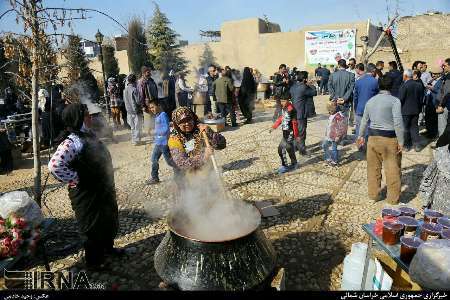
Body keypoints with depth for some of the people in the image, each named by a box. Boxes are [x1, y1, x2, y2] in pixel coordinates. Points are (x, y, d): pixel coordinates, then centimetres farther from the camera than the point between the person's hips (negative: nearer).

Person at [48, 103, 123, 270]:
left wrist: (108, 184, 15)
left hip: (103, 190, 9)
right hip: (87, 194, -9)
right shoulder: (72, 142, -25)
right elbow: (54, 166, -37)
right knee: (92, 227, 11)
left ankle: (108, 247, 50)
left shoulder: (87, 135, 3)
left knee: (109, 221, 26)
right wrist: (75, 179, -24)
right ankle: (93, 261, 34)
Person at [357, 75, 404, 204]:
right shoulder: (394, 101, -9)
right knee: (393, 169, 6)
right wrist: (401, 141, -11)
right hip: (389, 139, -5)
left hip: (373, 137, 5)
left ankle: (373, 194, 25)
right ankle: (393, 197, 15)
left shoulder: (370, 101, 7)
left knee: (373, 167, 15)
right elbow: (398, 123, -16)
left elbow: (364, 120, 15)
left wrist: (361, 135, 26)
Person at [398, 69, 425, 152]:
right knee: (414, 127, 13)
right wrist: (419, 107, 18)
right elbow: (421, 98, 8)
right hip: (416, 110, 6)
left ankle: (406, 145, 12)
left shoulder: (404, 85, -17)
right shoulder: (419, 85, 3)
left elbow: (400, 99, -16)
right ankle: (417, 145, 15)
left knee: (405, 128, 6)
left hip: (405, 111, -6)